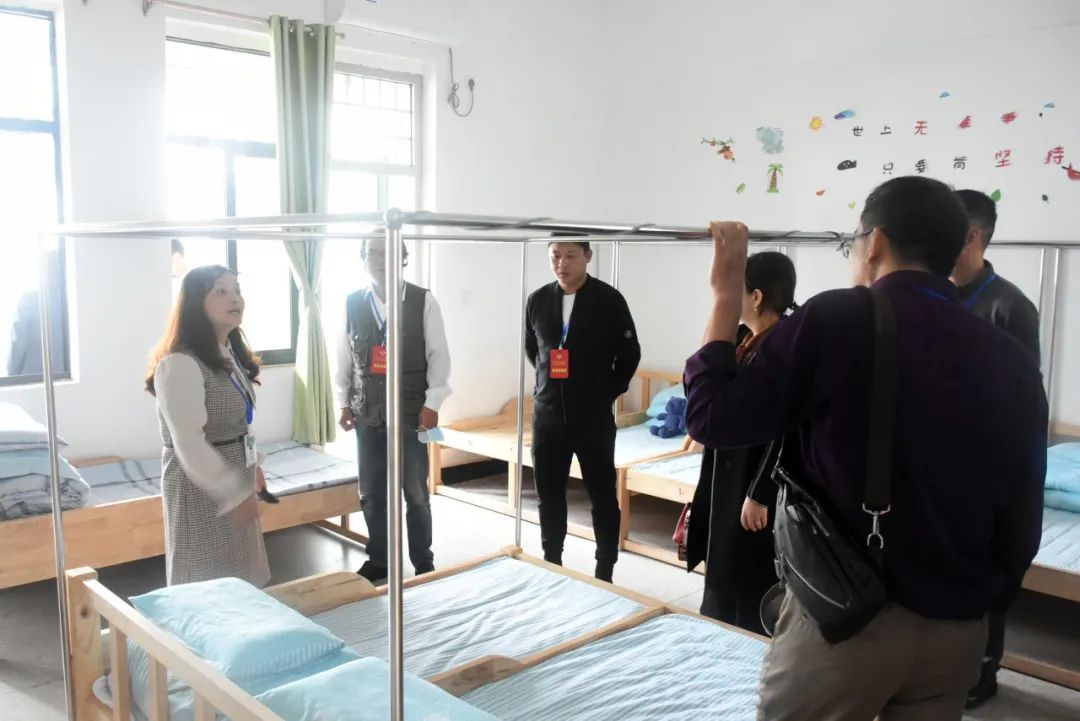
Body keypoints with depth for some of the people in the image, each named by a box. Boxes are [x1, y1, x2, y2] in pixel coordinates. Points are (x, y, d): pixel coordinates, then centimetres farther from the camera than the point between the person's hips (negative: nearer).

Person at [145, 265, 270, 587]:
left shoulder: (230, 355, 7)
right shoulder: (179, 364, -22)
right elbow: (189, 445, -25)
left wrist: (254, 464, 18)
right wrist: (235, 493, -23)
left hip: (235, 480, 9)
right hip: (200, 488, -9)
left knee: (241, 578, 18)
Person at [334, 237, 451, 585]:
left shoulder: (423, 300, -4)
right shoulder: (351, 304, 4)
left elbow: (439, 356, -4)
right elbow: (343, 360, 9)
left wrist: (432, 403, -9)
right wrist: (344, 403, 5)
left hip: (411, 413, -2)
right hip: (367, 414, 3)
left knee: (416, 493, 7)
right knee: (371, 494, 11)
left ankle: (423, 563, 24)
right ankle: (378, 560, 28)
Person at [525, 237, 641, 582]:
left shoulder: (609, 300, -7)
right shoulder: (537, 300, 3)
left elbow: (629, 355, 1)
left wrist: (606, 393, 3)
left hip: (594, 417, -3)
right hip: (547, 416, 3)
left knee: (603, 497, 5)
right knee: (549, 496, 11)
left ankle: (605, 572, 18)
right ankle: (552, 566, 27)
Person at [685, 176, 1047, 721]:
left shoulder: (836, 320, -15)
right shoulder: (1012, 361, 0)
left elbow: (714, 420, -12)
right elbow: (1022, 518, 5)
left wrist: (725, 294, -3)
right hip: (958, 631, 5)